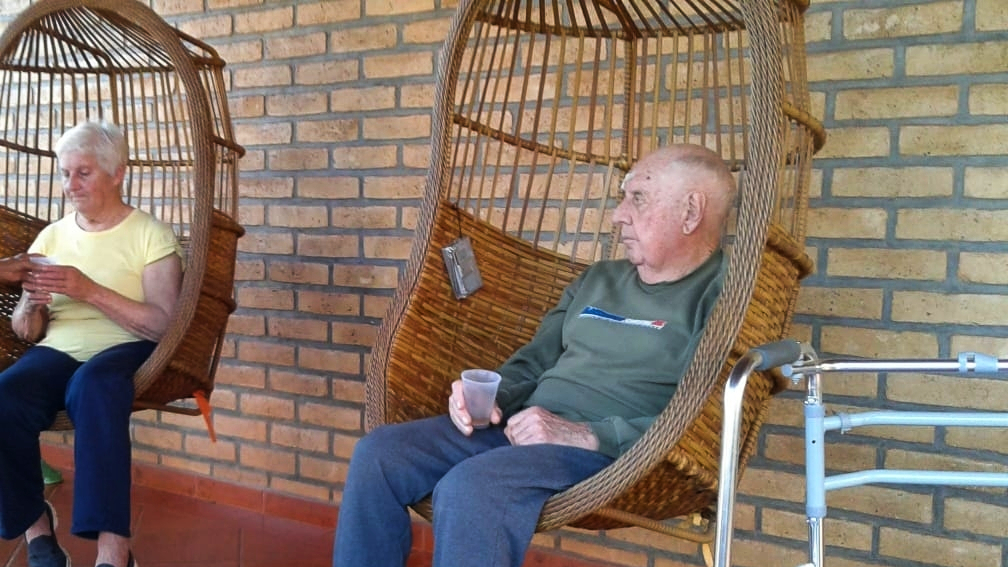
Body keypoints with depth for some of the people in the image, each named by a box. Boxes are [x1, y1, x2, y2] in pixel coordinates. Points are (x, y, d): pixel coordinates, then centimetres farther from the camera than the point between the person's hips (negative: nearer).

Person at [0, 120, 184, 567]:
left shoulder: (152, 234, 2)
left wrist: (89, 290, -17)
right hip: (57, 350, 4)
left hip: (124, 351, -4)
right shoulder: (51, 236, 16)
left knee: (93, 384, -39)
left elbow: (164, 325, -9)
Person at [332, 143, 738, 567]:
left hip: (613, 450, -7)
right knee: (377, 454, -9)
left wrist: (586, 434, -20)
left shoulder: (722, 292, -4)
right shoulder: (598, 278, 21)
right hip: (523, 427, 8)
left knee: (467, 488, -33)